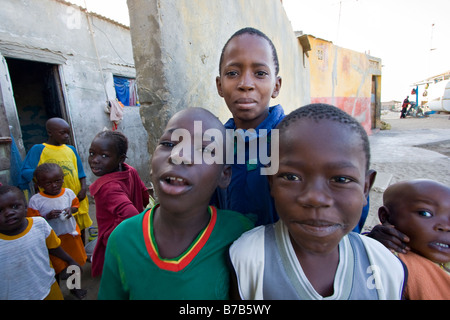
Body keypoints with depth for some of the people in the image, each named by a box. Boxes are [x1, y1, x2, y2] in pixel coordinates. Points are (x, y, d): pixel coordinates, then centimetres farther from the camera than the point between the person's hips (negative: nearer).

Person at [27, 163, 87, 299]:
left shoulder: (68, 193, -8)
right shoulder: (35, 200, -15)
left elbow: (76, 205, 8)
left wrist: (71, 209, -13)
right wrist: (47, 216, -27)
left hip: (71, 234, 3)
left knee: (76, 262, 18)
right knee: (56, 267, 12)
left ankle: (75, 287, 43)